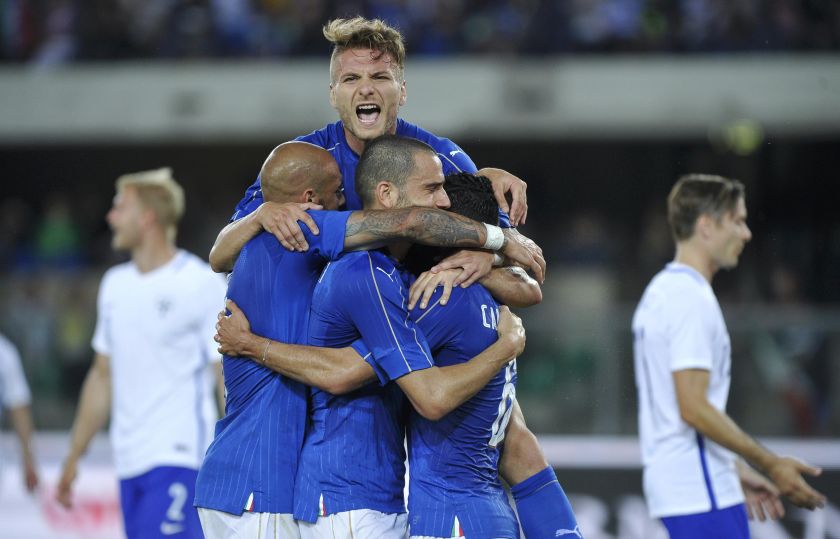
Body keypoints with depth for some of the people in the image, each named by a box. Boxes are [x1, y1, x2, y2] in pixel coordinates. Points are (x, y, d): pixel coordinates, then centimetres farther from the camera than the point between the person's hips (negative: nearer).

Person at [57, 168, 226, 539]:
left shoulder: (202, 284, -7)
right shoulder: (115, 284, 14)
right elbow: (102, 376, 22)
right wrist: (74, 456, 21)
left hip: (179, 457, -7)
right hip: (130, 464, 7)